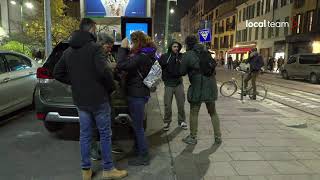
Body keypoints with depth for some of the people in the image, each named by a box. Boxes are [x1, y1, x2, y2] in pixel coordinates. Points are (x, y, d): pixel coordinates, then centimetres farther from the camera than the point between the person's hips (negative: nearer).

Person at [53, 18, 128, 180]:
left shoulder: (68, 51, 9)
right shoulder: (94, 48, -12)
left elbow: (57, 73, 13)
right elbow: (104, 71, -25)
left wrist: (75, 83, 12)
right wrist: (110, 87, -8)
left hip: (80, 100, 6)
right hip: (98, 99, -6)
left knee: (84, 135, 14)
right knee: (105, 134, 7)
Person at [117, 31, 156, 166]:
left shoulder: (142, 57, -22)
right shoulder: (146, 54, 10)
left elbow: (121, 65, -28)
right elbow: (130, 61, 16)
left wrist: (123, 48, -17)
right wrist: (126, 49, 3)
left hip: (137, 95, -10)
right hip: (140, 93, 10)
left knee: (138, 127, 1)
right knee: (137, 124, 23)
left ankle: (144, 156, 13)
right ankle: (139, 148, 39)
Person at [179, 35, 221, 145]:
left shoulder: (188, 55, -6)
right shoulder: (206, 52, 10)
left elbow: (182, 72, -2)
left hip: (197, 87, -5)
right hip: (211, 86, 5)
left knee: (194, 113, 8)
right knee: (213, 112, 16)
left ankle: (192, 137, 18)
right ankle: (218, 137, 22)